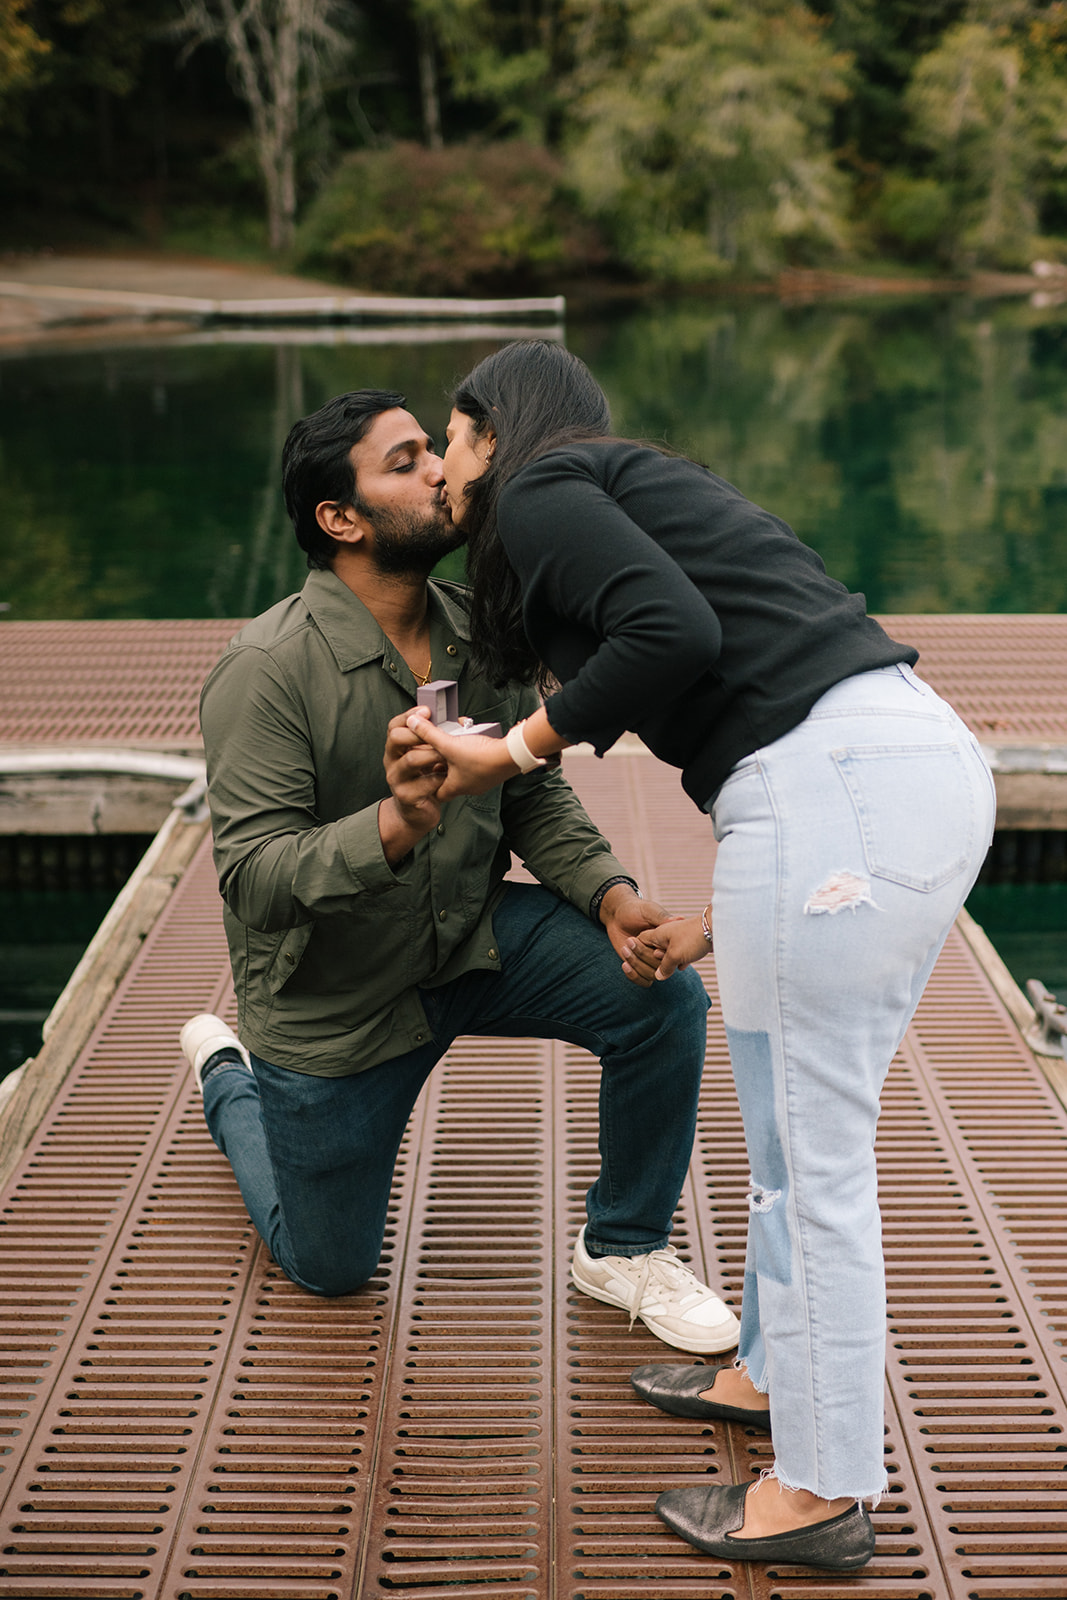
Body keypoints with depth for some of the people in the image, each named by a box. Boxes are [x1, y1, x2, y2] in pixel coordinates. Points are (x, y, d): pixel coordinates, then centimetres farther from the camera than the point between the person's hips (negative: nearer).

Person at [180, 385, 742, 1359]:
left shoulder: (479, 634, -8)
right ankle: (228, 1077, 43)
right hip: (334, 995, -4)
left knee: (664, 998, -20)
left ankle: (625, 1250, 4)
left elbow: (534, 796, 1)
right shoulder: (265, 673, -26)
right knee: (329, 1269, 13)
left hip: (475, 936, 4)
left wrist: (607, 893, -18)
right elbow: (252, 879, -30)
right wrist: (392, 826, -48)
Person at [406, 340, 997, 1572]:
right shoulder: (640, 491, 29)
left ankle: (821, 1494, 13)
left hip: (832, 788, -9)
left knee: (808, 1152, 1)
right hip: (932, 765, 10)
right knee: (803, 1129, 23)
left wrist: (516, 750, -2)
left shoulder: (539, 490, 3)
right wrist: (713, 924, 30)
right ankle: (772, 1374, 40)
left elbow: (673, 631, -15)